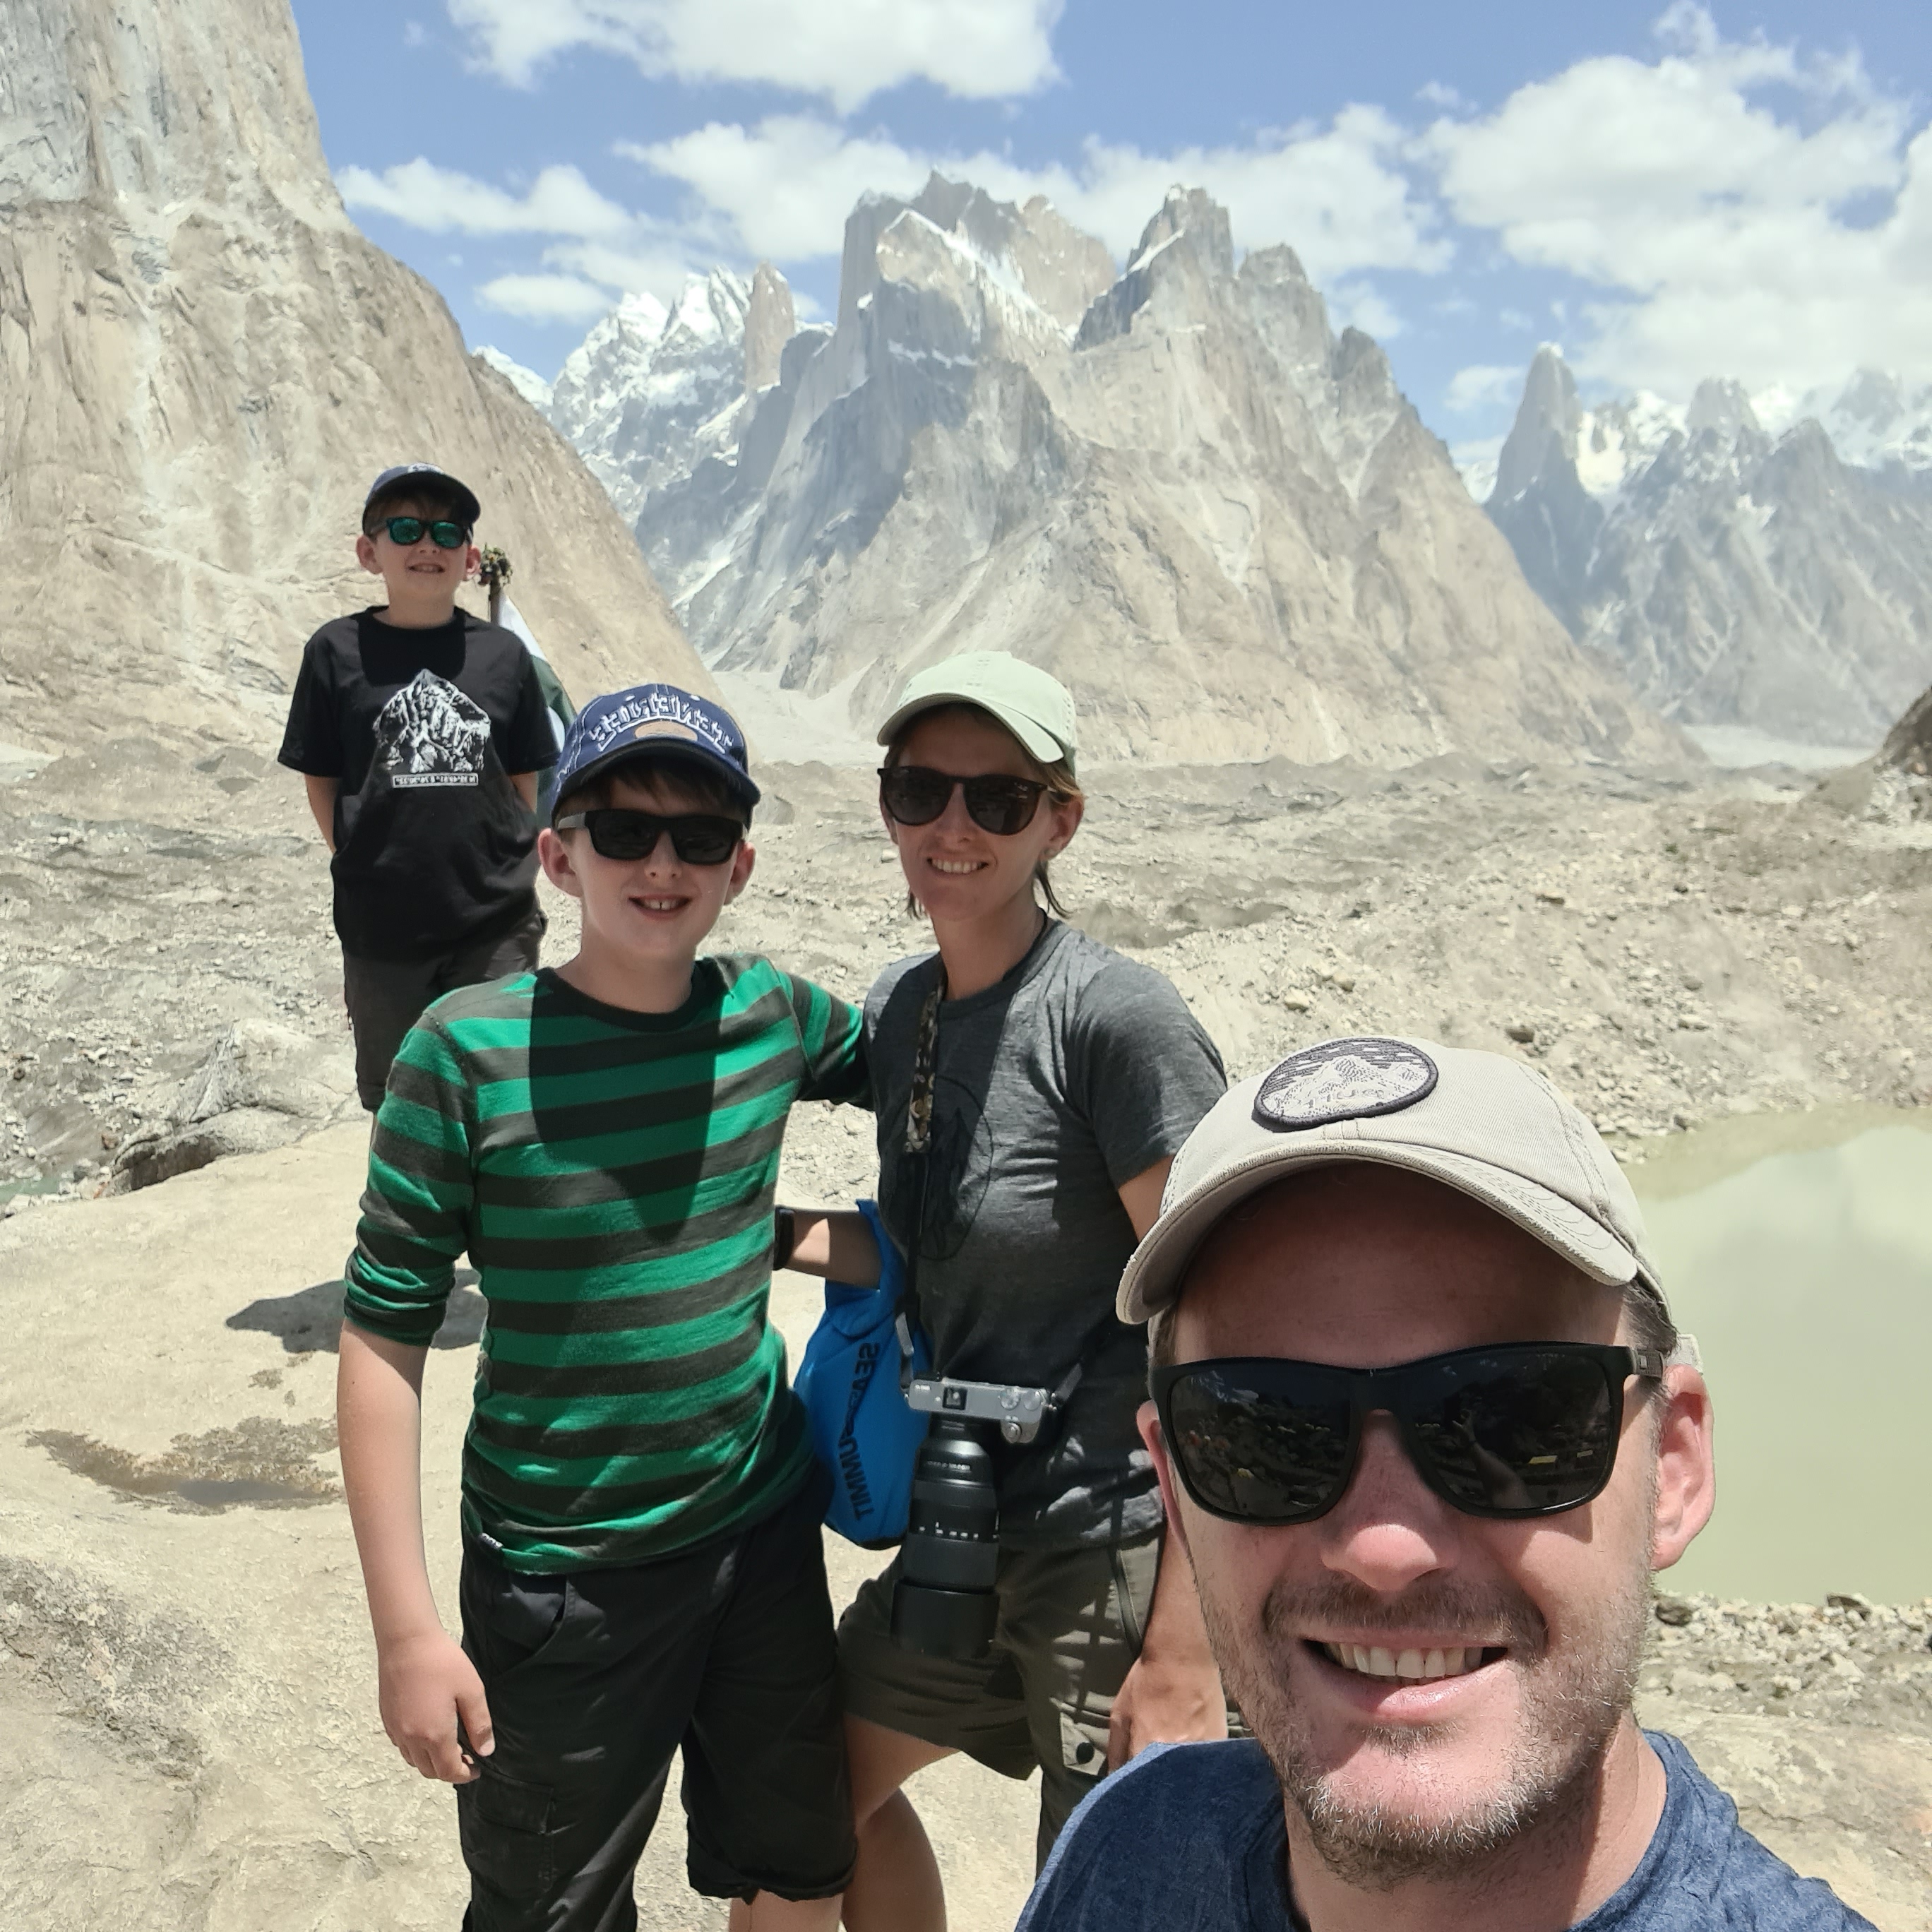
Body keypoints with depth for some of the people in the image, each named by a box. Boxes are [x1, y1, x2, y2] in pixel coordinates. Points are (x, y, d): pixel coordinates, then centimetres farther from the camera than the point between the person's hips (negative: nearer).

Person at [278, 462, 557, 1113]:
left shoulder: (502, 653, 0)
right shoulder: (338, 650, -2)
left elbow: (524, 781, 7)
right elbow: (321, 782, 3)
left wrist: (509, 874, 3)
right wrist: (362, 866, -1)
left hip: (495, 924, 0)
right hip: (381, 925, 0)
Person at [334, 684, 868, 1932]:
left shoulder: (769, 1012, -5)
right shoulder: (471, 1048, -17)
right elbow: (385, 1335, -14)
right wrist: (408, 1632, -13)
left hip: (764, 1531, 4)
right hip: (564, 1576, -4)